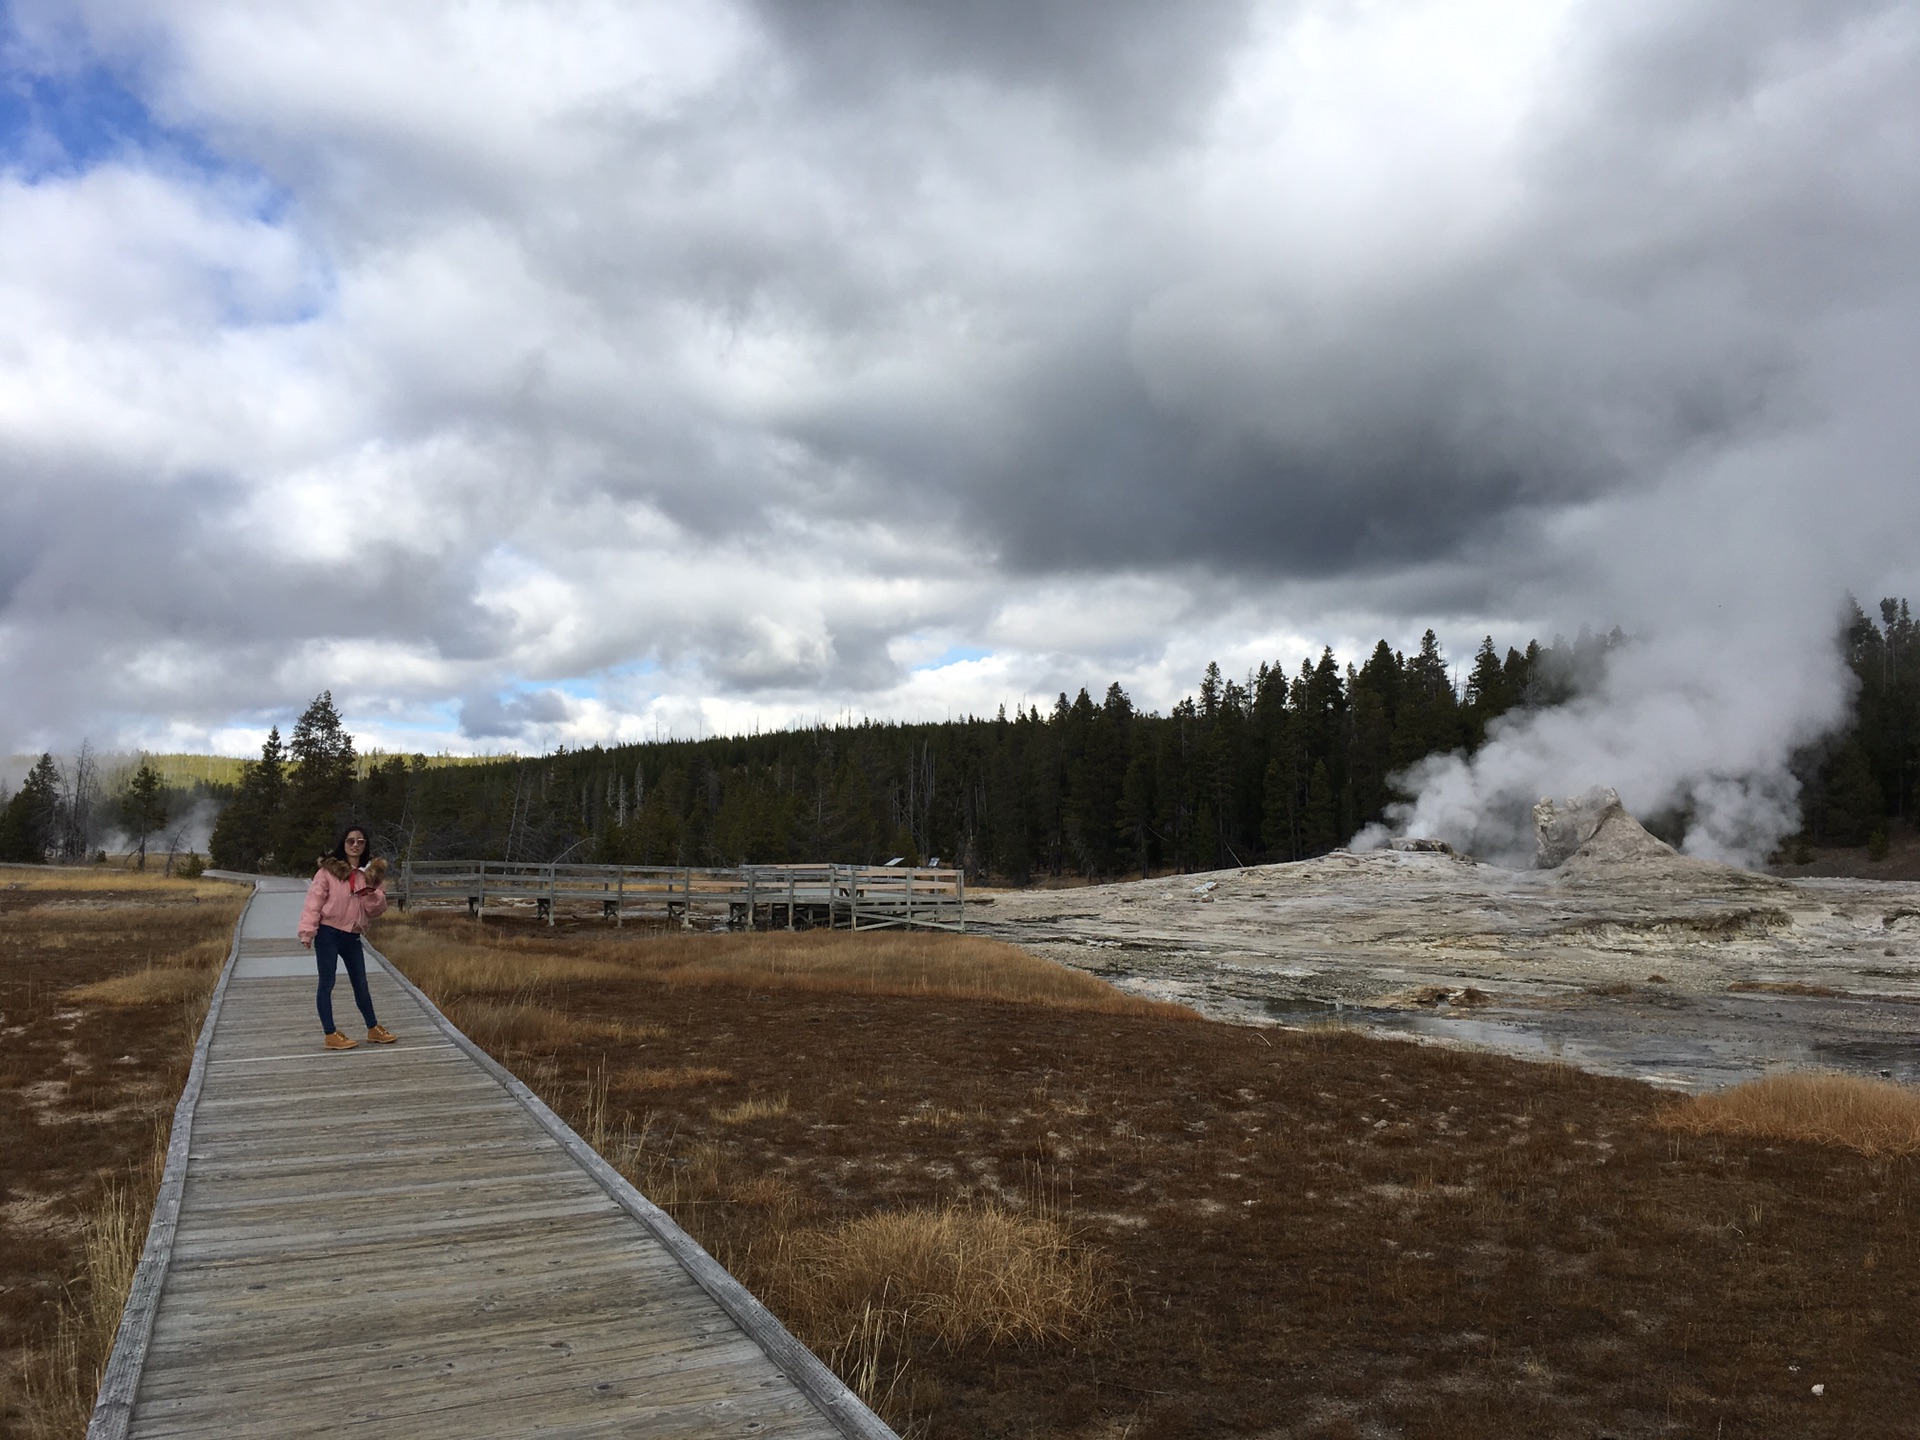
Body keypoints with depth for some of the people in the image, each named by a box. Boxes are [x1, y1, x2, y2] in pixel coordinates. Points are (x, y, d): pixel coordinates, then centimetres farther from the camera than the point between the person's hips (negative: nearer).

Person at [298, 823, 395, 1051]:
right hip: (328, 934, -5)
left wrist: (372, 892, -15)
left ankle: (373, 1029, 25)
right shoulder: (328, 870, -6)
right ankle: (330, 1035, 8)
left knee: (361, 985, 14)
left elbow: (378, 909, 5)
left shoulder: (370, 873, 7)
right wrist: (308, 932, -16)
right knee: (327, 984, 1)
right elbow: (314, 900, -9)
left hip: (352, 937, 5)